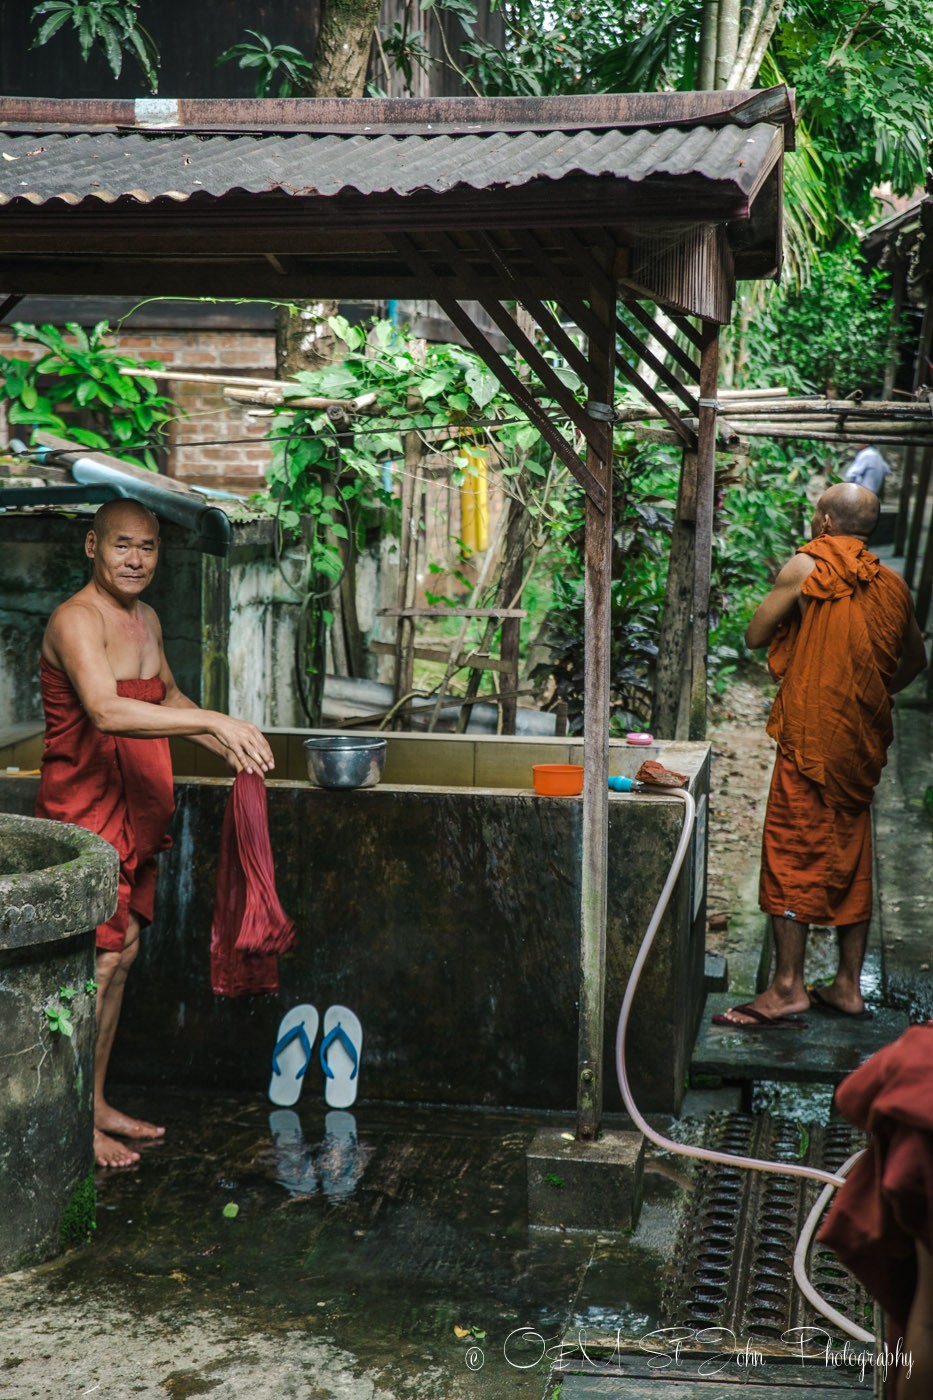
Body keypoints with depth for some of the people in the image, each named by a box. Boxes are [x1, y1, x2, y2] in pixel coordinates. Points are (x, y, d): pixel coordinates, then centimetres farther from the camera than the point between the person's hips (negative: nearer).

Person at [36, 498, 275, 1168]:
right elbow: (106, 711, -36)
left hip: (134, 808, 9)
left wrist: (228, 746, 15)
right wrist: (217, 721, -40)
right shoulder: (76, 620, -19)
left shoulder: (147, 619, 10)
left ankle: (97, 1101, 26)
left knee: (124, 949, 14)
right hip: (85, 810, -9)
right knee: (100, 959, -6)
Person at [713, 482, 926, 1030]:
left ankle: (788, 988, -5)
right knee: (851, 860, 11)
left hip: (809, 734, -6)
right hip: (863, 742, 6)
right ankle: (848, 986, 17)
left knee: (792, 855, -3)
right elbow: (915, 660, 19)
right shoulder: (891, 584, 8)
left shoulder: (807, 567, -9)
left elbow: (755, 636, -3)